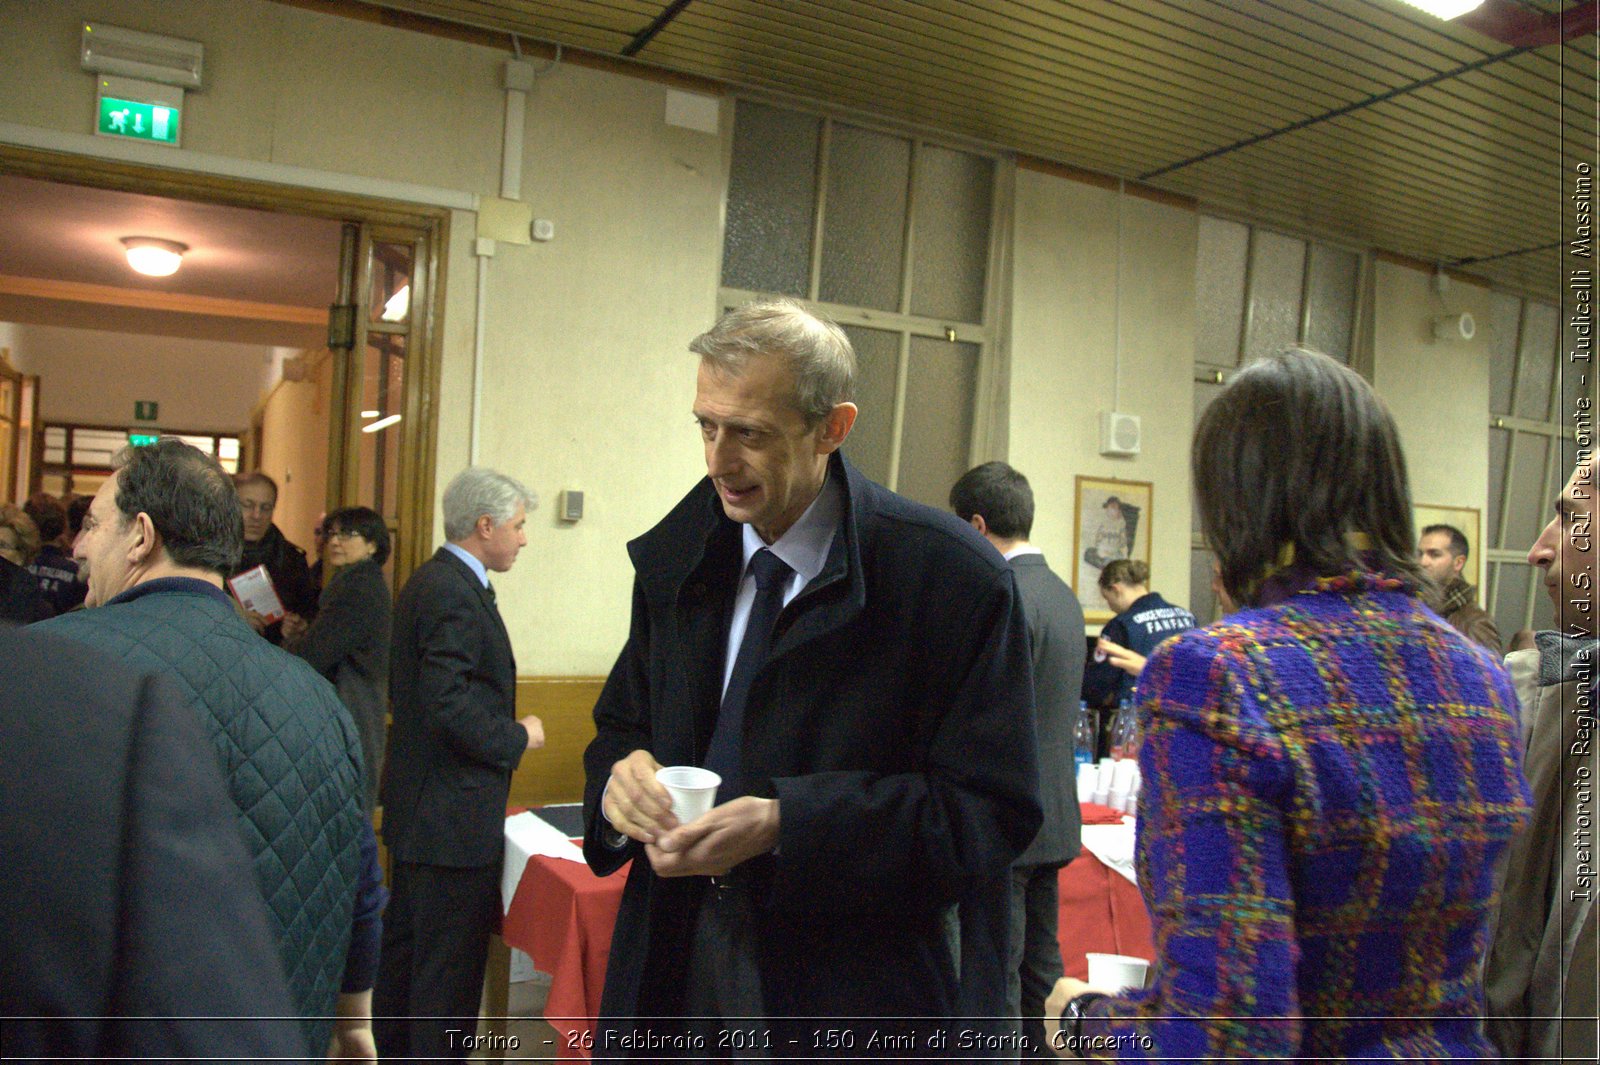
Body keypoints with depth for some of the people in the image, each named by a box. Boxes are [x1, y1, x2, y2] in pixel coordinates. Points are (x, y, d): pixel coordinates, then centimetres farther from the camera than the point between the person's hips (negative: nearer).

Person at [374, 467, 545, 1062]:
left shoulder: (427, 583, 12)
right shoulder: (454, 592, -20)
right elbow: (449, 705, -26)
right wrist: (517, 738, -12)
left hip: (415, 809, 11)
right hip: (454, 816, -11)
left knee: (404, 948, 21)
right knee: (450, 969, 0)